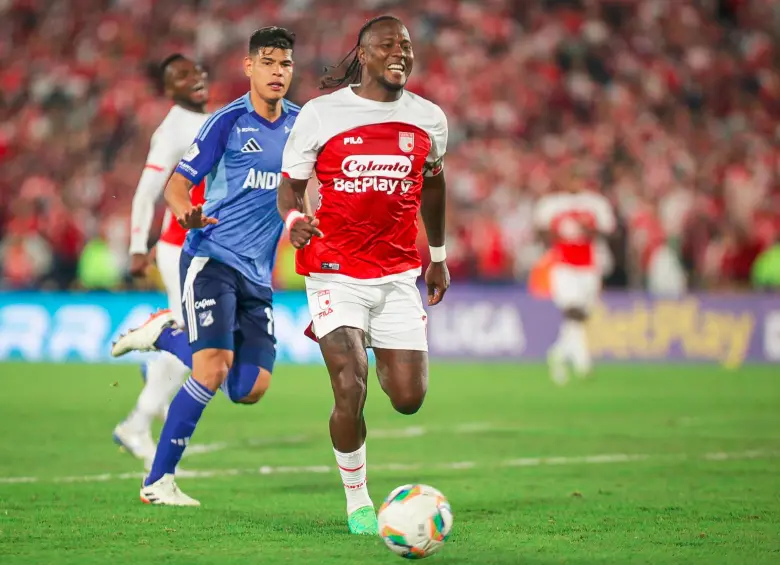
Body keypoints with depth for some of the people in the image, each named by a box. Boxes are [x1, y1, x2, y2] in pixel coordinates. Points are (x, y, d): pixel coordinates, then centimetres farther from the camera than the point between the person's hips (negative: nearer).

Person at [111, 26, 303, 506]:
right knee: (213, 370, -20)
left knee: (250, 389, -2)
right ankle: (158, 481, -9)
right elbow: (178, 182, -5)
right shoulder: (229, 121, -5)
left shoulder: (299, 122, 10)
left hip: (258, 274, 6)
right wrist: (187, 213, -27)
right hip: (211, 259, -6)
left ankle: (167, 333, 22)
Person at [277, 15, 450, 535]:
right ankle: (358, 502, 6)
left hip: (399, 274, 3)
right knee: (350, 390, -16)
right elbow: (291, 183, 1)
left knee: (409, 400, -1)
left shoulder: (429, 119, 3)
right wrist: (293, 218, -22)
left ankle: (379, 356, 38)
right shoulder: (321, 113, -6)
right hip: (336, 272, -3)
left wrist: (439, 255, 26)